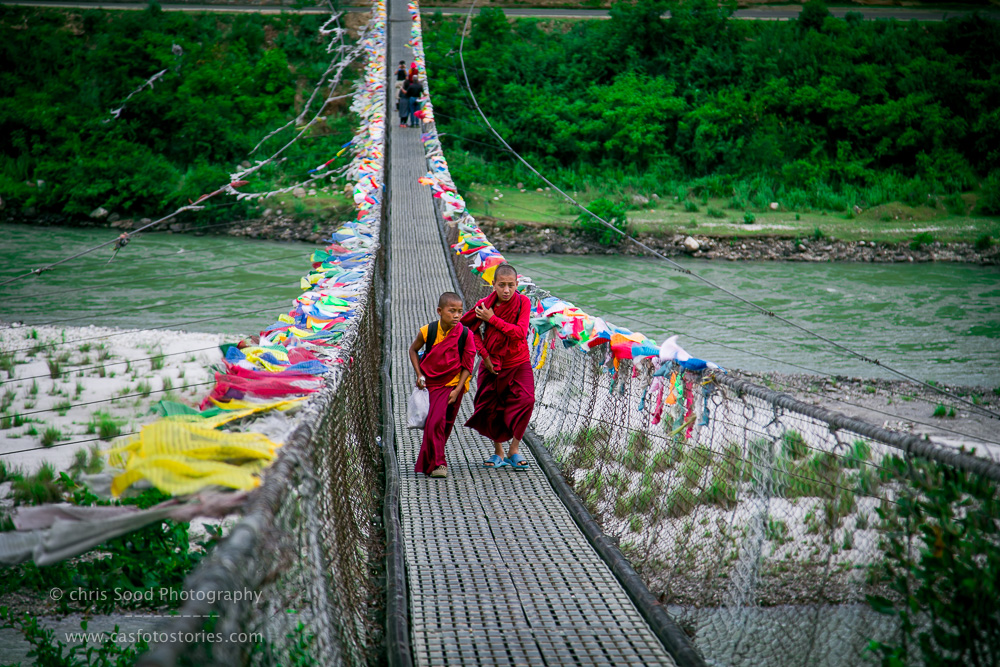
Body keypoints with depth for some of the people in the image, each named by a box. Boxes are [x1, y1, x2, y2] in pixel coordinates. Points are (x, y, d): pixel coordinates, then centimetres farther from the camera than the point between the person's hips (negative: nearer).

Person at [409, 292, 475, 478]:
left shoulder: (465, 335, -12)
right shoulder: (427, 331, -9)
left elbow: (467, 366, -6)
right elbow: (413, 350, 9)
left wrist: (458, 390, -11)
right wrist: (419, 374, 0)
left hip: (452, 384, -2)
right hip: (429, 383, 2)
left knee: (439, 423, -8)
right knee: (434, 423, 3)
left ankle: (429, 464, 3)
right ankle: (437, 463, 15)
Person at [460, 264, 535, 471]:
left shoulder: (523, 303, -14)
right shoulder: (484, 305, -12)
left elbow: (520, 333, -25)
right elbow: (471, 329, 1)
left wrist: (493, 319, -25)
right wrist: (484, 355, -7)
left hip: (518, 363, -2)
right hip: (492, 364, 2)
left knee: (525, 400, -21)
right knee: (490, 408, 4)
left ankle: (514, 449, -6)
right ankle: (498, 452, 24)